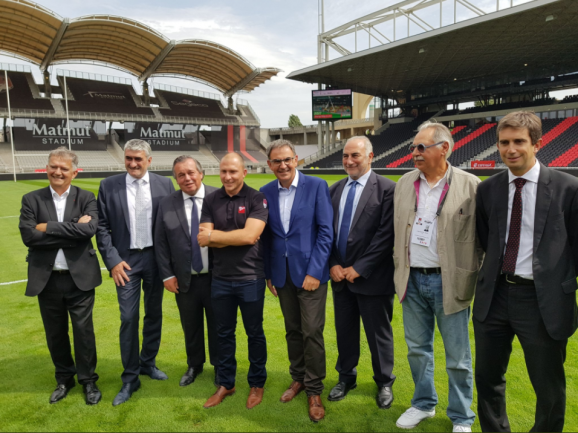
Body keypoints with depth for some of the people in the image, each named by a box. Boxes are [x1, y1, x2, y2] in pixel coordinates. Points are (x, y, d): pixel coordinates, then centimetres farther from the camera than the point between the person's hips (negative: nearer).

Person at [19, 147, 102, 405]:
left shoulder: (86, 198, -1)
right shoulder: (31, 200, 1)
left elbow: (90, 229, -19)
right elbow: (28, 236, -13)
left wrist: (49, 227, -17)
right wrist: (73, 231, -17)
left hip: (79, 277, -2)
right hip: (47, 279, 2)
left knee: (84, 331, 7)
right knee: (55, 333, 16)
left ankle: (88, 380, 26)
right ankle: (64, 378, 36)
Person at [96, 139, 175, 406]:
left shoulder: (164, 185, -1)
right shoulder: (109, 186, -2)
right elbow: (102, 227, -1)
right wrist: (113, 261, -8)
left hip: (156, 257, 1)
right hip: (126, 260, -1)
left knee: (154, 314, 13)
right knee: (128, 318, 0)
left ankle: (148, 363, 34)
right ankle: (130, 378, 16)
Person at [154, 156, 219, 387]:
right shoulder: (166, 204, 0)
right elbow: (160, 243, 3)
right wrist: (167, 274, 0)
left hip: (216, 277, -2)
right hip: (184, 280, 2)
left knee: (217, 325, 14)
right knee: (191, 327, 17)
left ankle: (219, 365, 37)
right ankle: (194, 365, 41)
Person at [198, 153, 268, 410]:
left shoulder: (256, 199, -9)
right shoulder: (210, 200, 2)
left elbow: (250, 235, -21)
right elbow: (203, 240, -6)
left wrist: (213, 236, -13)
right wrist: (236, 237, -17)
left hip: (251, 279, -3)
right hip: (220, 279, 4)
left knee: (254, 333, 12)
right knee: (224, 333, 17)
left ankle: (257, 384, 32)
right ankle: (225, 384, 34)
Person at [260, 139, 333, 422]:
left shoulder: (317, 186, -7)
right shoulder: (266, 192, 5)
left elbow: (326, 231, -10)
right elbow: (266, 236, 8)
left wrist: (314, 271, -14)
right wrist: (268, 272, 5)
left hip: (310, 272, -4)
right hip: (282, 274, 4)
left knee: (312, 332, 1)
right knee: (292, 330, 15)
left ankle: (314, 390, 19)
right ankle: (298, 378, 35)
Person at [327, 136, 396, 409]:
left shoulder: (387, 189, -10)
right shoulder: (335, 189, 8)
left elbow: (386, 235, -15)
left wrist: (358, 268, -15)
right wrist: (333, 264, -4)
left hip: (372, 278, -4)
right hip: (340, 275, 5)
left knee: (378, 333, 11)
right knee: (344, 330, 16)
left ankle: (384, 382, 33)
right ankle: (346, 377, 37)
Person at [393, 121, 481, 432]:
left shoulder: (470, 185, -8)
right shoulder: (404, 183, 5)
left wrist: (481, 279, -4)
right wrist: (400, 272, 10)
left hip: (450, 282, -4)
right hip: (412, 279, 4)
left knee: (458, 358, 10)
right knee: (417, 349, 18)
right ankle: (423, 404, 39)